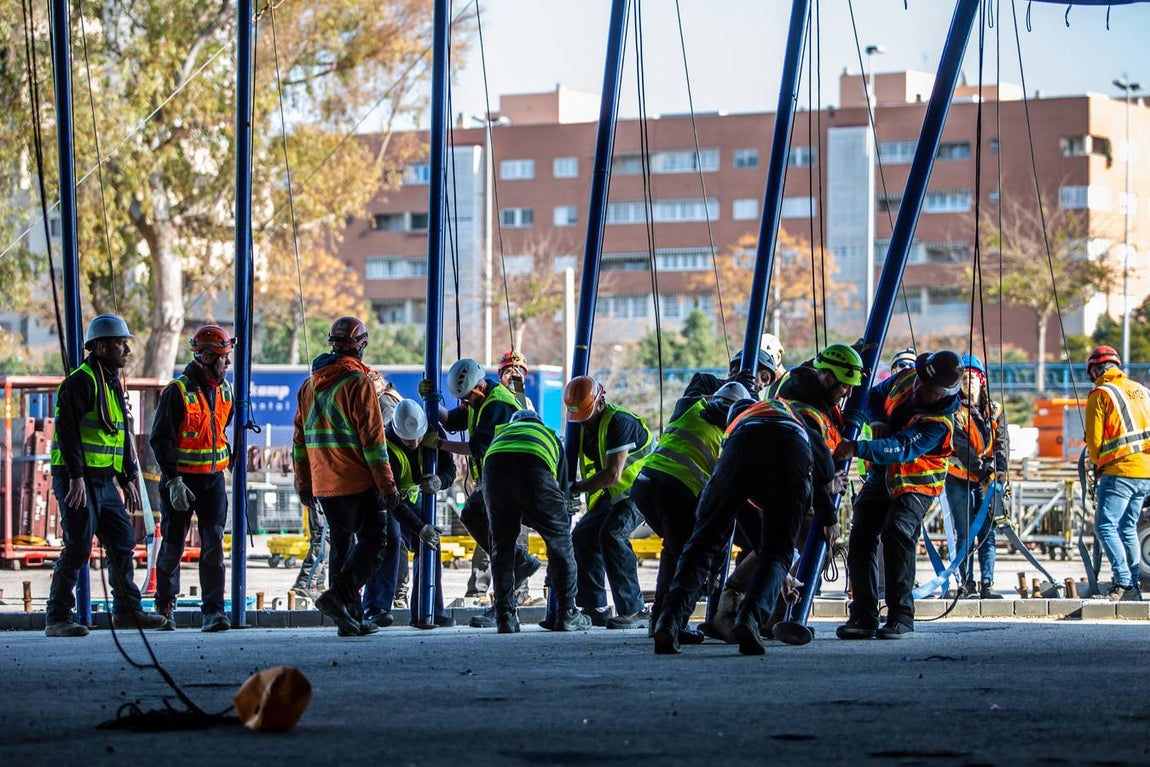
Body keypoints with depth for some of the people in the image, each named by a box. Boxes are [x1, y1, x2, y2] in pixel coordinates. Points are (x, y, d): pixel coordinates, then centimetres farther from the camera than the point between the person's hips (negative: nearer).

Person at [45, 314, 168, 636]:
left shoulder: (113, 383, 18)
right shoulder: (81, 381, -12)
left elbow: (122, 435, 24)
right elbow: (68, 430, -19)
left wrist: (128, 479, 20)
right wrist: (77, 477, -25)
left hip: (105, 480, 9)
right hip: (78, 480, -9)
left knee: (122, 542, 10)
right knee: (78, 548, -8)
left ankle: (127, 610, 20)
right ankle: (57, 618, -2)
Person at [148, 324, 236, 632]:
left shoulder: (224, 390, 8)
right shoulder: (177, 392, -13)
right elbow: (160, 440, -14)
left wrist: (226, 459, 20)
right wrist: (173, 481, -20)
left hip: (213, 479, 5)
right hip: (181, 479, -5)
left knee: (214, 542, -6)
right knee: (173, 546, 5)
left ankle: (213, 610, -8)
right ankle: (164, 607, 21)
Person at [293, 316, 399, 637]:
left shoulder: (309, 385, 12)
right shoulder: (359, 382, -11)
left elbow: (300, 441, 16)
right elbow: (372, 439, -14)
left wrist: (303, 485, 22)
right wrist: (387, 485, -11)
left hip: (324, 486, 7)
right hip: (358, 483, -7)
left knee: (342, 545, 12)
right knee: (372, 541, -1)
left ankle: (351, 618, 10)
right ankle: (338, 596, -18)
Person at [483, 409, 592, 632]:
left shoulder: (501, 432, 42)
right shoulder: (551, 437, 39)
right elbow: (563, 491, 37)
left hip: (494, 470, 1)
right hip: (533, 471, -1)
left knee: (501, 546, 19)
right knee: (559, 541, 17)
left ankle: (505, 617, 17)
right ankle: (566, 614, 19)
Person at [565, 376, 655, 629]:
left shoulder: (619, 422, -24)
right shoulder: (584, 427, 5)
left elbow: (613, 474, -29)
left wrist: (576, 488, -22)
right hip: (614, 495, 9)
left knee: (611, 534, -27)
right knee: (582, 536, 1)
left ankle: (634, 610, -27)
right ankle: (595, 608, 9)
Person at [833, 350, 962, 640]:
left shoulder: (938, 424, -28)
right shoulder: (905, 379, -7)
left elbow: (901, 450, -41)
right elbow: (874, 396, 11)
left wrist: (857, 449, -53)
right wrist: (877, 422, -11)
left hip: (915, 485, -6)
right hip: (880, 477, 6)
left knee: (897, 532, -27)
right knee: (861, 533, -8)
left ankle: (901, 617, -22)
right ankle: (863, 615, -5)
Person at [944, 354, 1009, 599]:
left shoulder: (995, 410, 9)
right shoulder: (955, 410, -3)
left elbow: (1001, 441, 0)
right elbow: (961, 445, -13)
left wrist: (1000, 468, -18)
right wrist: (981, 472, -22)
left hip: (987, 480, 3)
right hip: (959, 479, -3)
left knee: (987, 533, -1)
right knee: (965, 534, -3)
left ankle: (987, 585, -1)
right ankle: (968, 586, -2)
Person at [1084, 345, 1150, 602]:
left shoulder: (1100, 394, -4)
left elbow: (1094, 439, -5)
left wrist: (1098, 464, 15)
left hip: (1120, 471, -7)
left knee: (1105, 527, -6)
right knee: (1128, 528, 15)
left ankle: (1123, 583, -17)